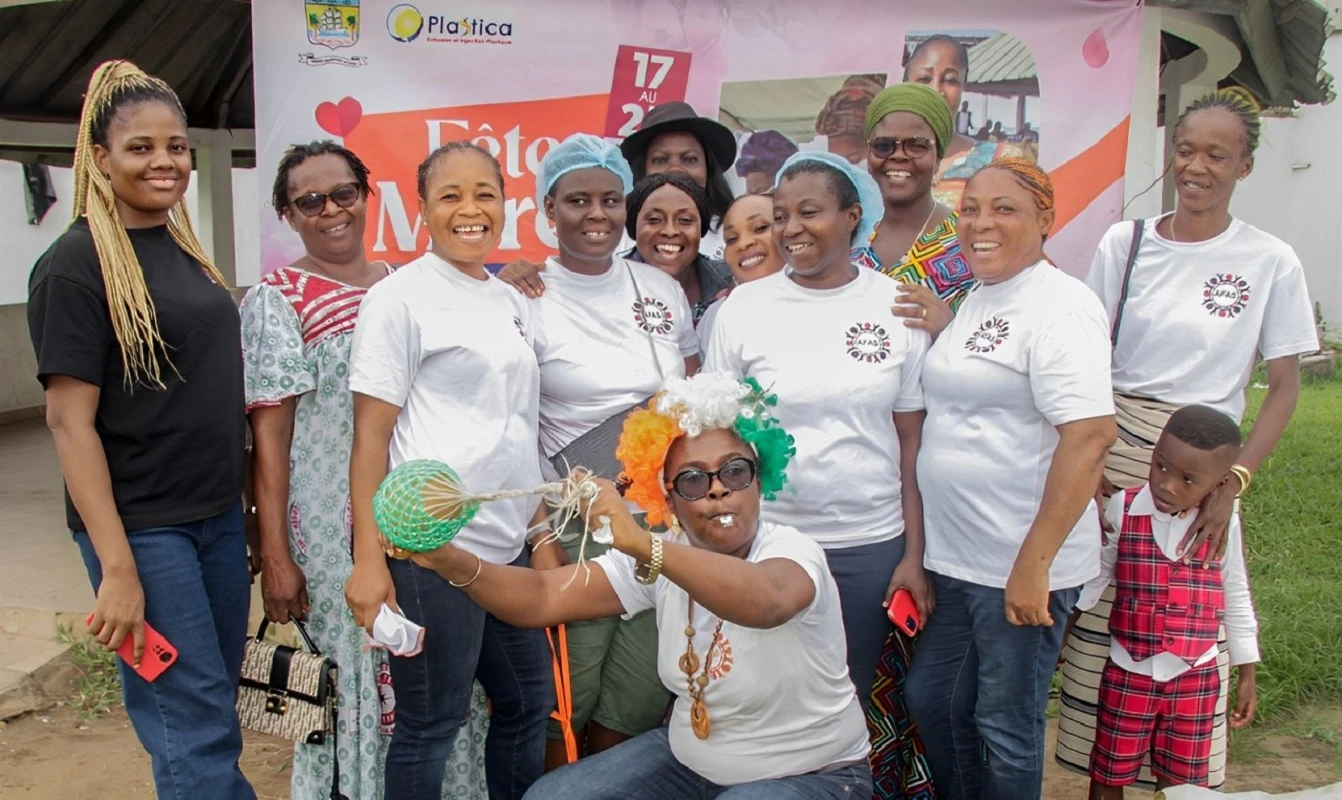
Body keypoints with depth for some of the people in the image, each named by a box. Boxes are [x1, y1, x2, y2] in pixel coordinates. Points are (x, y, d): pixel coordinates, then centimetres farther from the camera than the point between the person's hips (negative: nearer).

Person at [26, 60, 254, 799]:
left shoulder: (184, 248, 9)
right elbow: (69, 420, -15)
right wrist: (117, 566, -19)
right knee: (197, 731, 0)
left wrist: (246, 508, 13)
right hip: (141, 526, -7)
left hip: (218, 515, 7)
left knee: (211, 715, 15)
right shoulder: (76, 265, -11)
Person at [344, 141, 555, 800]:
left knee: (529, 702, 17)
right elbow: (370, 436, -10)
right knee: (431, 724, 5)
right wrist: (369, 559, -15)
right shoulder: (399, 297, -7)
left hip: (509, 546, 7)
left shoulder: (511, 301, 12)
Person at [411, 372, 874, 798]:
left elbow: (765, 602, -48)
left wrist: (643, 545, -55)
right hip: (688, 757, 6)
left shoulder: (790, 551, -22)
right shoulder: (658, 560, -7)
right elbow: (542, 600, -15)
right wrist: (452, 562, -31)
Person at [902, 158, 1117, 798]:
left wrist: (1034, 562, -24)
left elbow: (1090, 434, -24)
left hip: (1020, 566, -8)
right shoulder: (977, 300, 12)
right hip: (956, 557, 9)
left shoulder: (1059, 307, -15)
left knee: (1005, 724, 8)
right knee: (931, 699, 19)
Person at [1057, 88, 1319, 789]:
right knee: (1098, 623, 2)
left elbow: (1284, 385, 1)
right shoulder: (1124, 243, 3)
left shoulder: (1271, 262, -1)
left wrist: (1233, 481, -11)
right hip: (1112, 453, 1)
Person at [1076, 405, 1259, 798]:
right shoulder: (1122, 507, -11)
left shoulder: (1223, 523, -7)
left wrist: (1247, 673, 10)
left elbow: (1236, 598, 6)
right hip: (1127, 674, -1)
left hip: (1195, 679, 1)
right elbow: (1093, 576, 2)